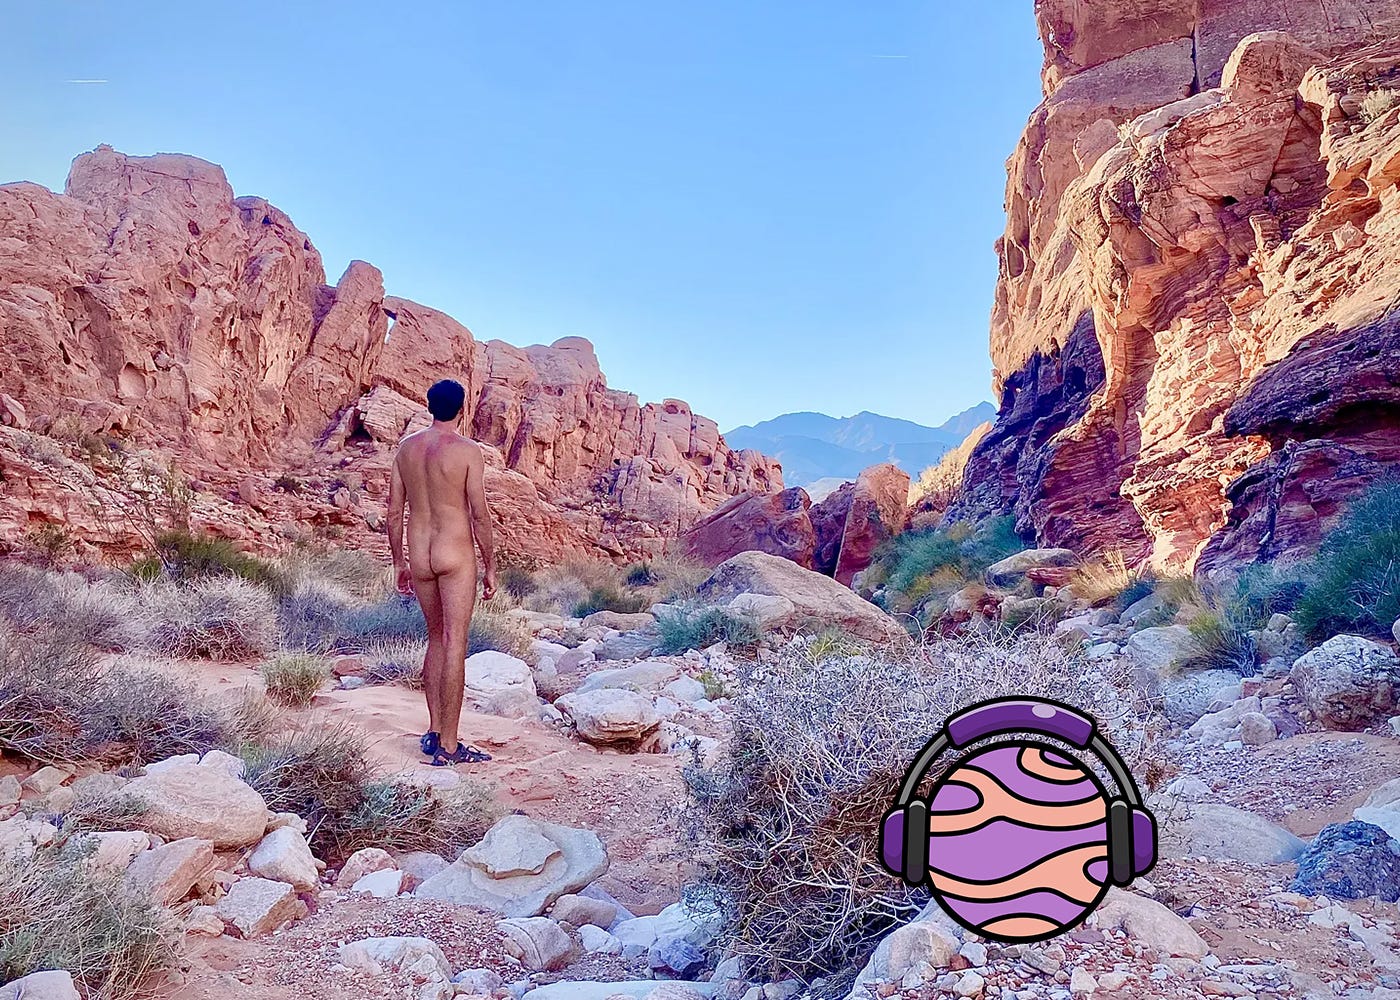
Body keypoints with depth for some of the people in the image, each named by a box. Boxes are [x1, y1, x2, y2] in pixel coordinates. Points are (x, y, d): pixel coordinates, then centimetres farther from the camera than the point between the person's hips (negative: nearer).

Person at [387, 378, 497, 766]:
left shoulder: (406, 447, 5)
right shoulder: (467, 450, -10)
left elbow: (394, 511, 8)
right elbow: (479, 514, -11)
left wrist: (399, 563, 17)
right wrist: (490, 567, -2)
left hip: (419, 557, 6)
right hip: (456, 556, -5)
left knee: (436, 639, 19)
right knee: (455, 645, -2)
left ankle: (434, 732, 24)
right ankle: (448, 747, 1)